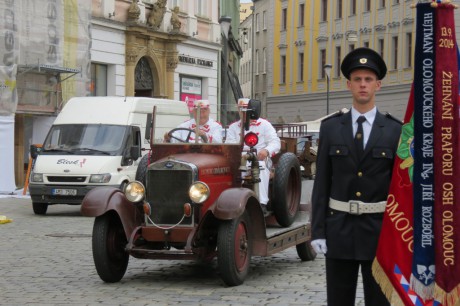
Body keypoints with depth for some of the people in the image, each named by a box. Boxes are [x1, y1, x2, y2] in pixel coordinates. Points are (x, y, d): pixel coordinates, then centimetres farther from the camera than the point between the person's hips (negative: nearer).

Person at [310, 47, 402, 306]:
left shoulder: (395, 131, 0)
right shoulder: (330, 128, 3)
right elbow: (322, 183, 3)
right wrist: (318, 231, -3)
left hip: (379, 231, -1)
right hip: (339, 229, 1)